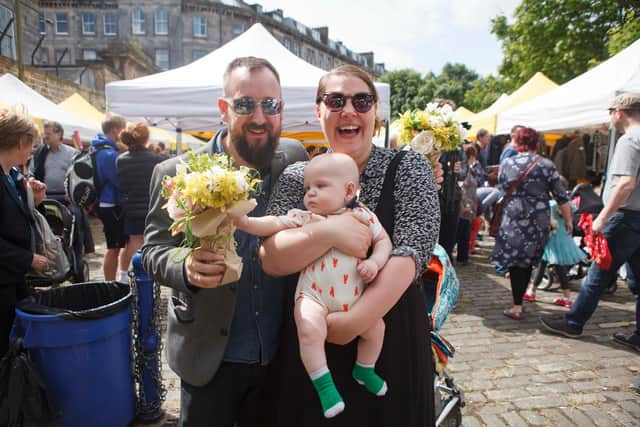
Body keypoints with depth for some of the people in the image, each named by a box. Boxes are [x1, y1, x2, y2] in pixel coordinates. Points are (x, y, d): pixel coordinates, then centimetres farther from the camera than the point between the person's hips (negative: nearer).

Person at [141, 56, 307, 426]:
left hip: (282, 355, 2)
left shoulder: (295, 159, -5)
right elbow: (153, 250, -4)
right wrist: (185, 266, -27)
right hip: (209, 358, -2)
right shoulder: (177, 175, -11)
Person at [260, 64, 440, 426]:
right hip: (309, 344, 2)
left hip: (390, 339, -1)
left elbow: (413, 253, -16)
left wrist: (356, 320, -24)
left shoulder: (409, 168, -4)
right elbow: (271, 259, -9)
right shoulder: (296, 176, 0)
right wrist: (327, 232, -26)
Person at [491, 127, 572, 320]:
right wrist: (568, 220, 11)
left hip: (513, 217, 0)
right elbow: (561, 196, 1)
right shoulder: (547, 165, -1)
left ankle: (517, 306, 8)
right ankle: (518, 303, 23)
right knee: (527, 261, 13)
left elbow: (501, 190, 10)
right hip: (538, 220, 1)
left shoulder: (507, 163, 0)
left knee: (515, 261, 7)